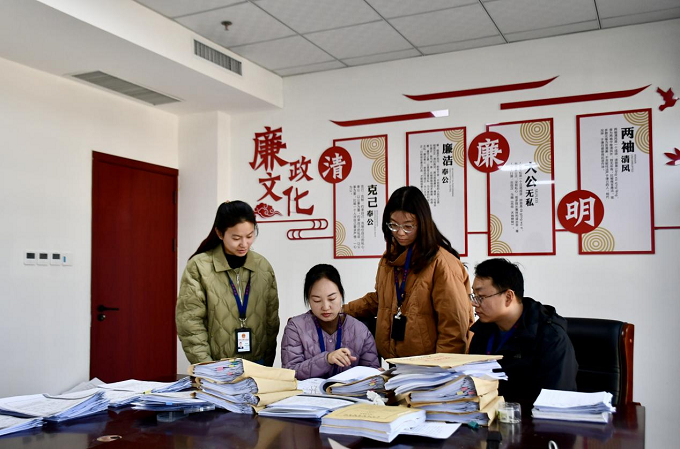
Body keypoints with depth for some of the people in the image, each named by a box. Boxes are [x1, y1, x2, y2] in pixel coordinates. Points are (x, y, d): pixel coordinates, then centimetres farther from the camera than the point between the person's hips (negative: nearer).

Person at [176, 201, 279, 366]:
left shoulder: (263, 266, 2)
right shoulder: (199, 266, -8)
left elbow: (271, 320, 6)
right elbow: (190, 323, -10)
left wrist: (267, 364, 3)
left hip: (256, 365, 3)